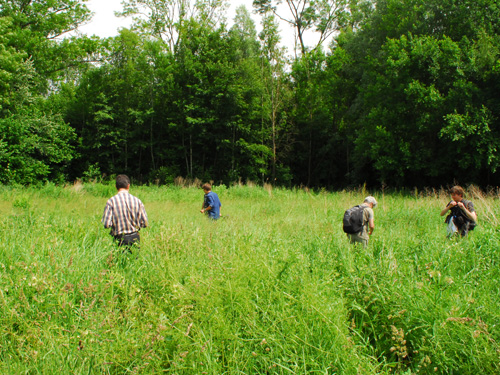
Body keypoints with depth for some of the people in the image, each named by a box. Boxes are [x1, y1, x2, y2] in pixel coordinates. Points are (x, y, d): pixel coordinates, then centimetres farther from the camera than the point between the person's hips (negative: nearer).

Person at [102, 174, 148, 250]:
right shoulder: (137, 201, -1)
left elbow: (106, 224, -13)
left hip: (120, 239, -2)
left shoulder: (111, 201, -8)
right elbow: (145, 223, 2)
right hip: (135, 238, 2)